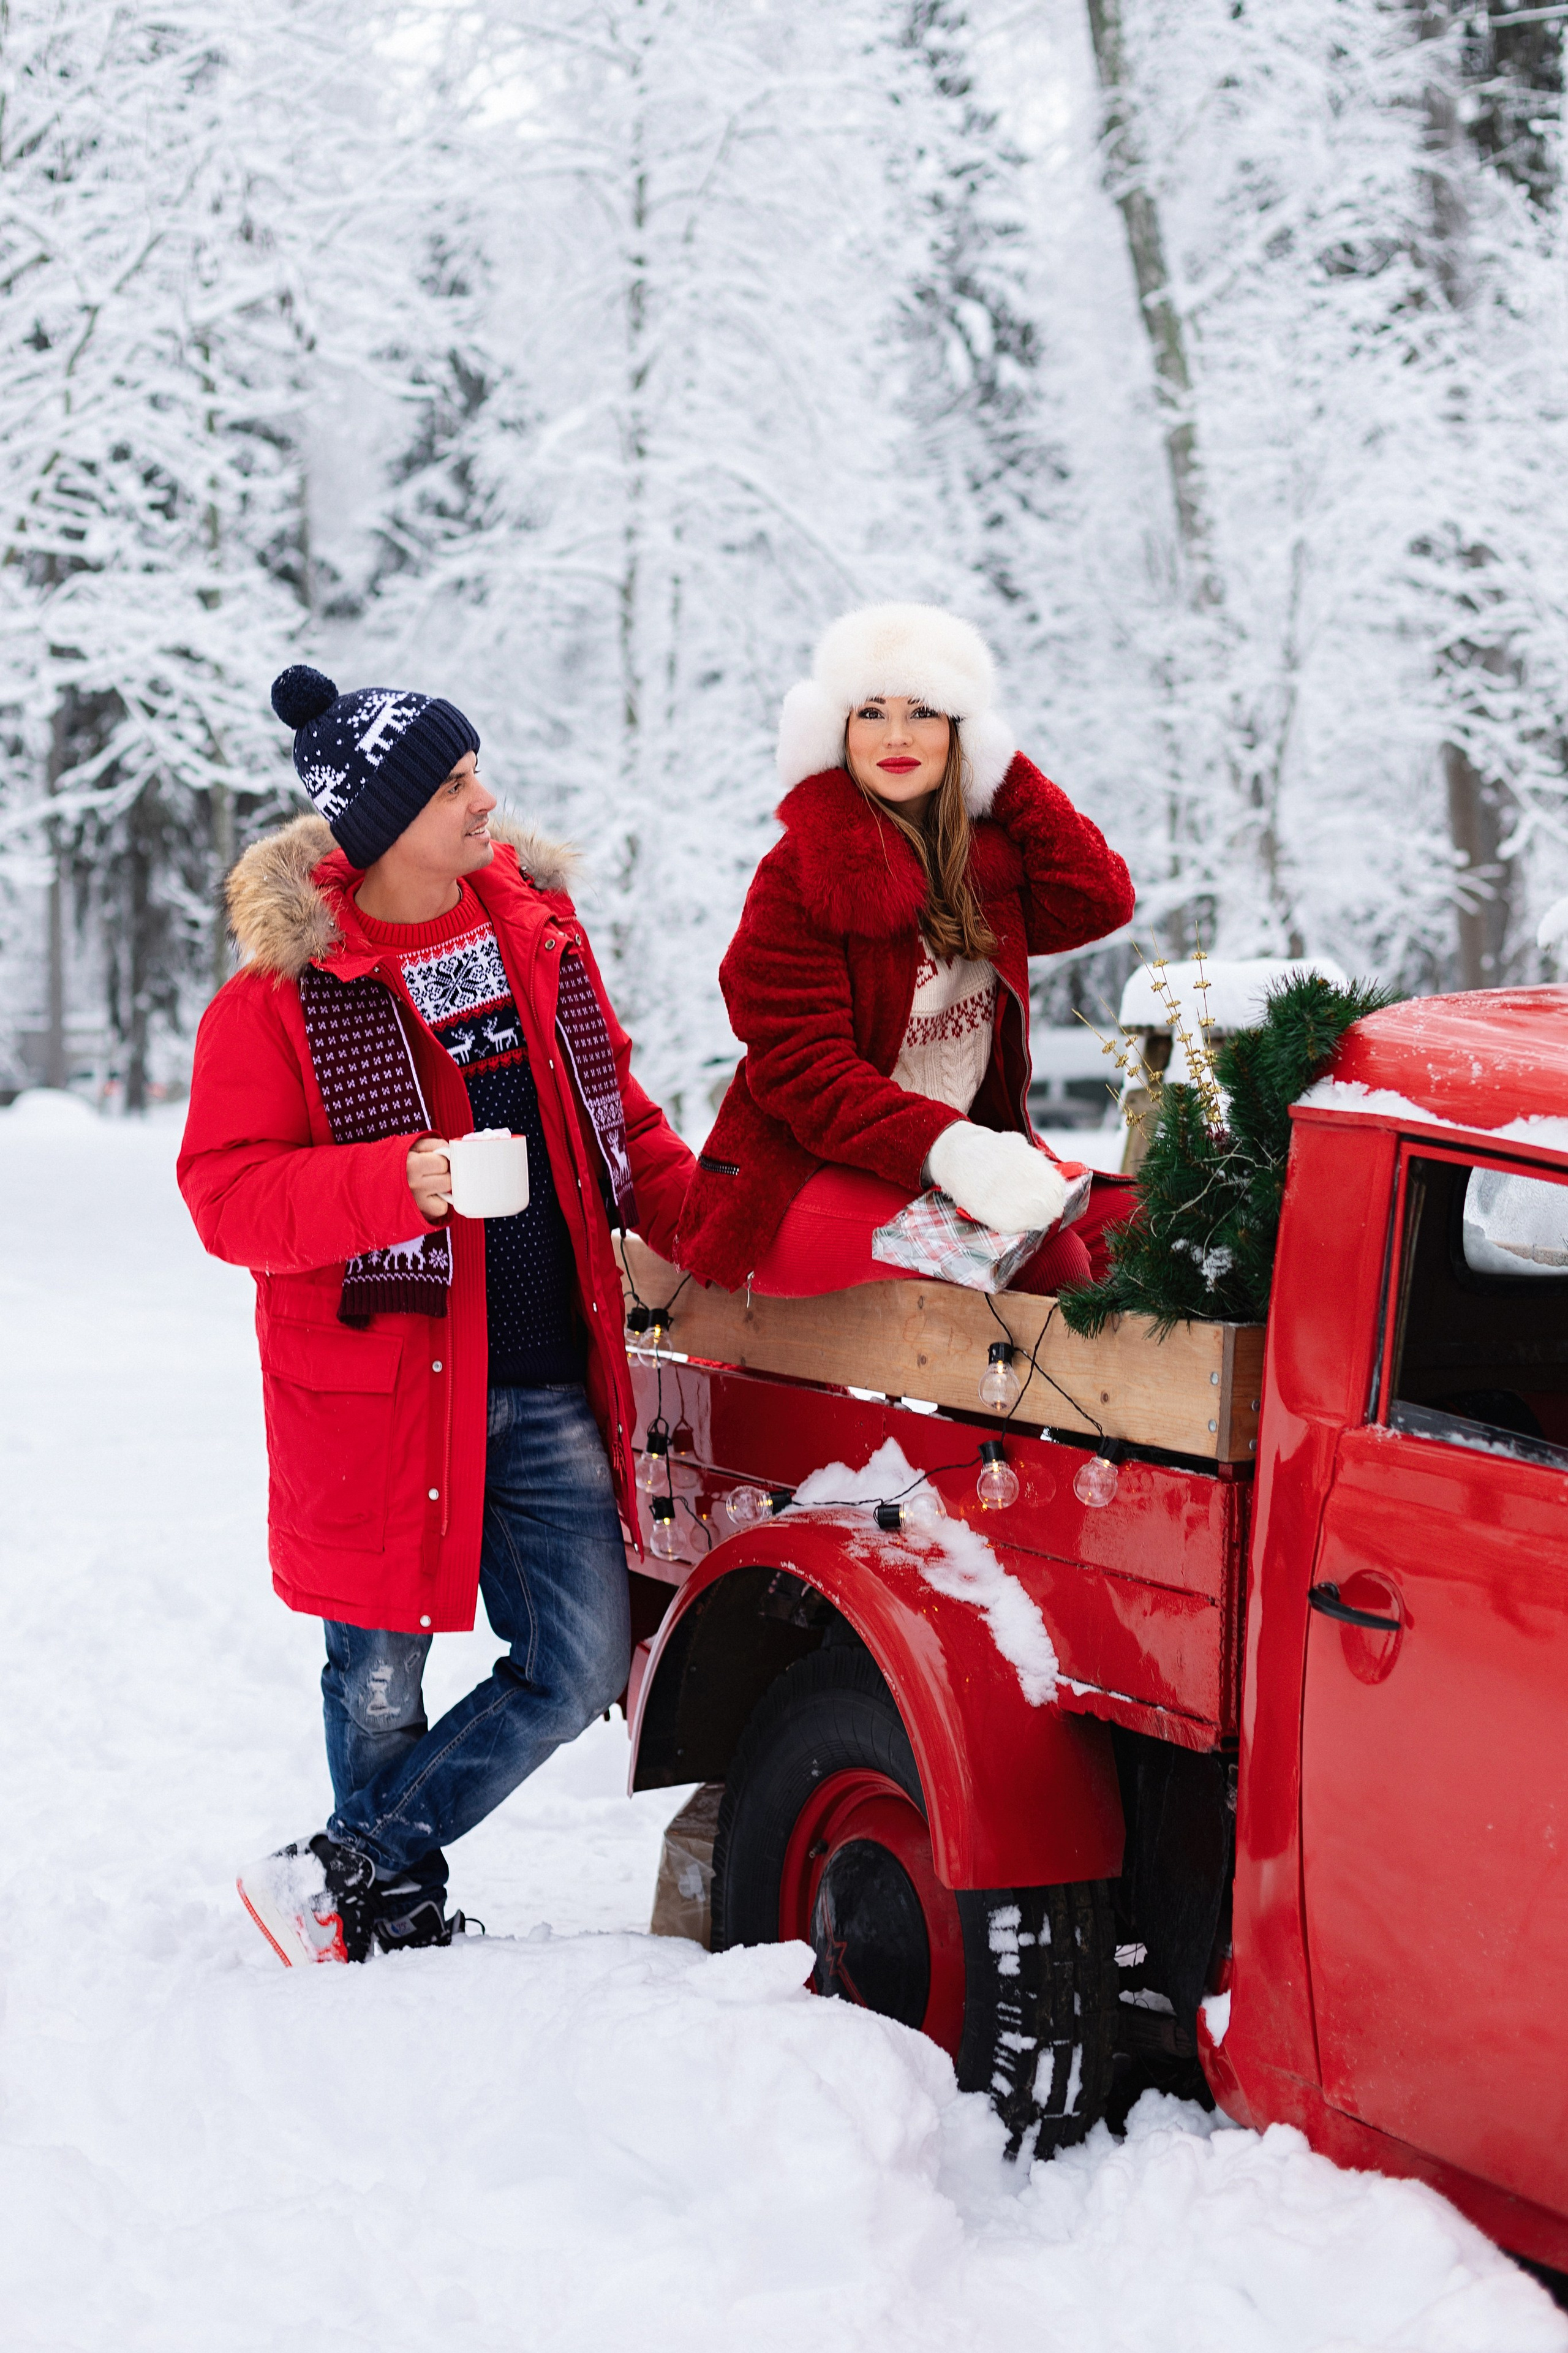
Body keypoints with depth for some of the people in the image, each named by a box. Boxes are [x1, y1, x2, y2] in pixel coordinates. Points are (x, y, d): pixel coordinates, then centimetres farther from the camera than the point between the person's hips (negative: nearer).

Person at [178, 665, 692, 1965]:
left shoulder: (538, 931, 7)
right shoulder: (283, 990, -9)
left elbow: (612, 1112, 20)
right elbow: (227, 1194, -12)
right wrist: (396, 1183, -27)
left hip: (549, 1392, 5)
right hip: (379, 1391, -5)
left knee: (583, 1664, 2)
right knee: (384, 1683, 7)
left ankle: (346, 1881, 14)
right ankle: (405, 1921, 28)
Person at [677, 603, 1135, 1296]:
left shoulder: (987, 855, 10)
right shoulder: (798, 876, -10)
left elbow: (1099, 902, -4)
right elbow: (799, 1068, -17)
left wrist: (1008, 777, 0)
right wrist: (945, 1150, -31)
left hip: (965, 1153, 7)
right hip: (808, 1179, -7)